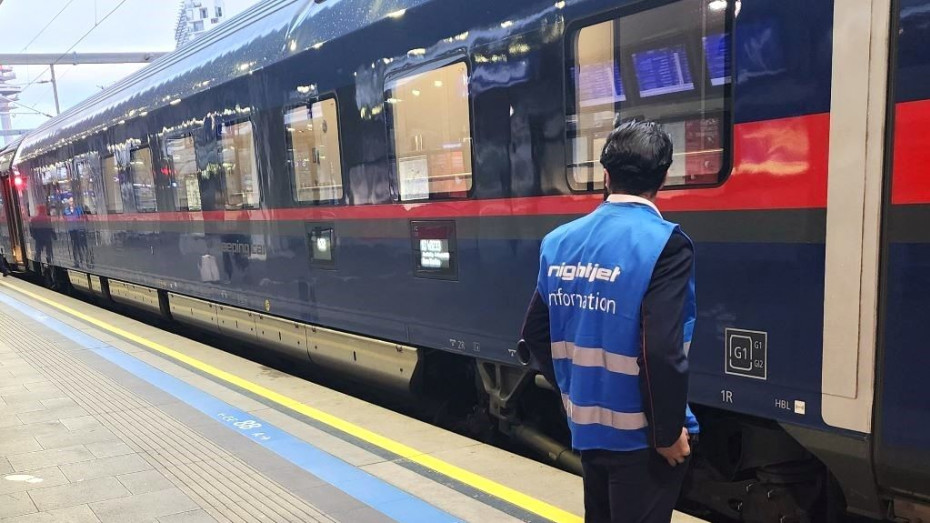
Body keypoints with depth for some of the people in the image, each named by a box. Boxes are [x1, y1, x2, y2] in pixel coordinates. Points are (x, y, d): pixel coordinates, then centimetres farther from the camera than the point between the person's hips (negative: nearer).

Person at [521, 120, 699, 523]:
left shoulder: (559, 242, 0)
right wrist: (669, 430, -11)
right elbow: (661, 352, -25)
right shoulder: (664, 243, -18)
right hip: (640, 434, -5)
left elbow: (535, 337, 4)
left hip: (586, 427, 6)